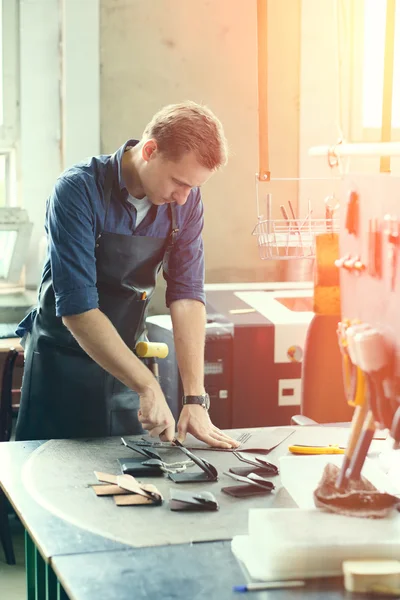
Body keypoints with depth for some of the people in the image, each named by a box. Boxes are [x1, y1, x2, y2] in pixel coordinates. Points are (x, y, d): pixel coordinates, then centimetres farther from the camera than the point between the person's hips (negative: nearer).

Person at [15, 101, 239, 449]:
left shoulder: (186, 201, -7)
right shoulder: (79, 191, -23)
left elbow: (187, 296, -11)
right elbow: (77, 309, -28)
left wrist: (195, 399, -19)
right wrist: (148, 387, -31)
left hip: (124, 360, 4)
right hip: (63, 364, -4)